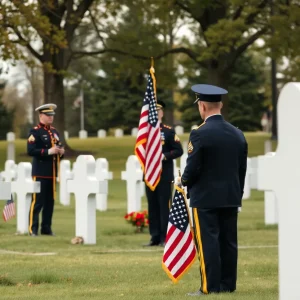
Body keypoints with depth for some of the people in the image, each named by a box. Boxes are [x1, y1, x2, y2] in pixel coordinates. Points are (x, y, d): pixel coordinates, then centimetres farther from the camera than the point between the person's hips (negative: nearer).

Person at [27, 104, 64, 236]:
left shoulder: (54, 131, 16)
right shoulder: (35, 131, -6)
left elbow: (59, 148, 25)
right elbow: (30, 150, -16)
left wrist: (61, 152, 1)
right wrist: (48, 151, -22)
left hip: (52, 172, 7)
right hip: (40, 173, -7)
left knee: (50, 202, 8)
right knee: (37, 202, -6)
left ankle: (46, 228, 15)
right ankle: (33, 229, -3)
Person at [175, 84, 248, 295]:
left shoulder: (200, 134, -14)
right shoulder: (237, 134, 6)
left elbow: (193, 168, -14)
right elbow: (242, 169, 10)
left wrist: (182, 181, 6)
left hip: (205, 198, -6)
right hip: (231, 197, 6)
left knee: (208, 242, -3)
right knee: (228, 242, 10)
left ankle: (211, 286, -4)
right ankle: (228, 284, 13)